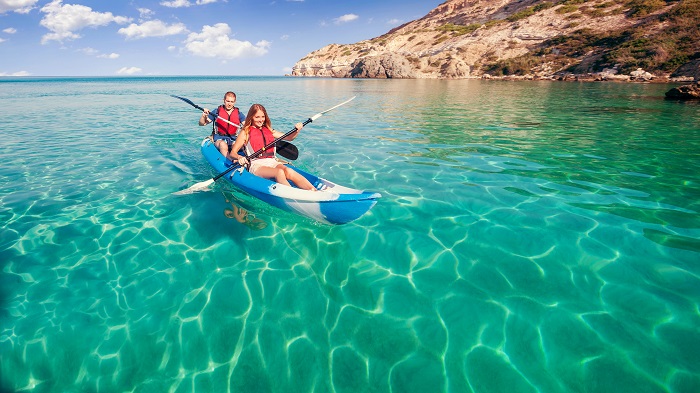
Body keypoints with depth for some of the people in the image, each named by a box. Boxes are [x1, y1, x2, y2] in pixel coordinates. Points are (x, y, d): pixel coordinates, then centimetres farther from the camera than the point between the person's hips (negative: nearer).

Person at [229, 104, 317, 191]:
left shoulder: (269, 130, 23)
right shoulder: (246, 132, 10)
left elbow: (289, 137, 23)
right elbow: (232, 153, 3)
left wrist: (296, 130, 2)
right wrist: (239, 158, -20)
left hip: (272, 162, 3)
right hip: (256, 165, -3)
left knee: (288, 171, -31)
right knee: (279, 172, -35)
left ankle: (314, 192, -50)